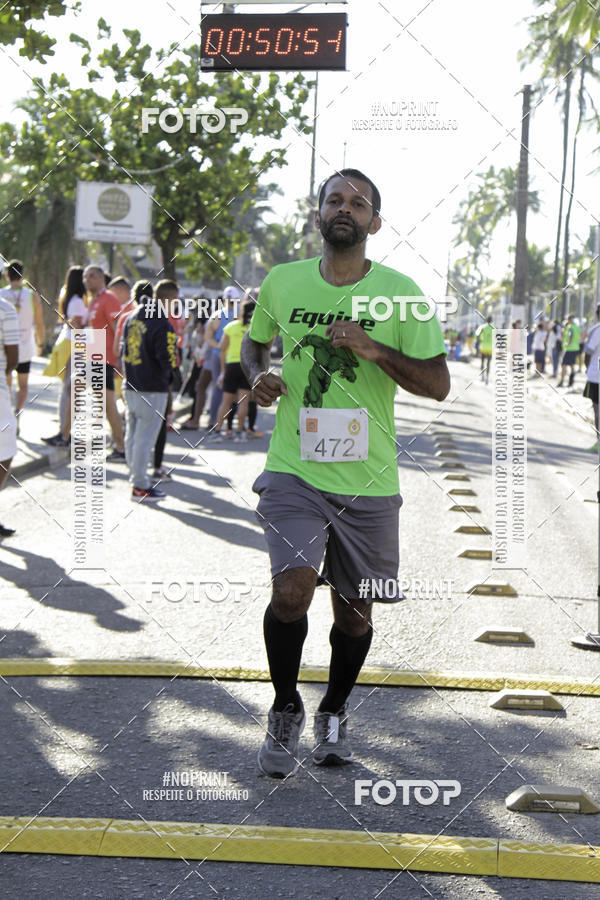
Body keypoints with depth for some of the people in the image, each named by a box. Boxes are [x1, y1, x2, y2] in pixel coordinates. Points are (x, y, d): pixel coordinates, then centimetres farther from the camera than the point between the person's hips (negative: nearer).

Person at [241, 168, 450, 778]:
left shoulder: (399, 292, -3)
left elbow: (438, 384, -3)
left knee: (354, 611, 9)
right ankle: (285, 711, 6)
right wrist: (257, 374, 0)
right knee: (291, 590, -18)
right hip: (293, 471, 0)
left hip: (367, 481, 0)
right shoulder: (282, 283, 3)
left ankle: (334, 714, 35)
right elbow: (255, 340, 23)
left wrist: (374, 349, -17)